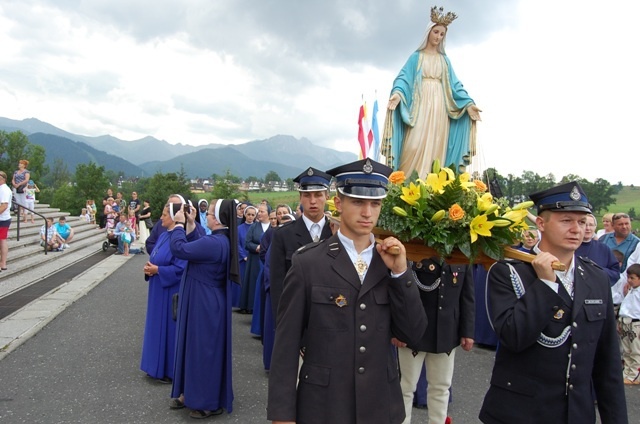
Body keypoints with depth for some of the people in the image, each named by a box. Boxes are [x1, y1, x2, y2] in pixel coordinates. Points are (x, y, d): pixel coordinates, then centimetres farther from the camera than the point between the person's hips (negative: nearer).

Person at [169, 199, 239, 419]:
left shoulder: (213, 243, -27)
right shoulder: (222, 240, 5)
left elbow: (179, 248, -25)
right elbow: (196, 246, 18)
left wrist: (179, 224, -10)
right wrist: (191, 224, 11)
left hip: (204, 304, -10)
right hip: (205, 302, 10)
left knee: (203, 348, 3)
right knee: (198, 347, 20)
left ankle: (209, 402, 18)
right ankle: (192, 393, 35)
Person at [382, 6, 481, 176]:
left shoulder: (445, 59, 20)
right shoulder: (416, 56, 12)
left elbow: (454, 84, 13)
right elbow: (404, 77, -2)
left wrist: (468, 103, -3)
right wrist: (398, 93, -24)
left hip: (440, 106, 3)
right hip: (420, 104, -3)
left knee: (436, 147, -6)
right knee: (415, 145, -17)